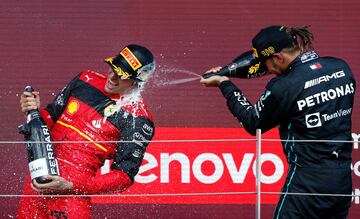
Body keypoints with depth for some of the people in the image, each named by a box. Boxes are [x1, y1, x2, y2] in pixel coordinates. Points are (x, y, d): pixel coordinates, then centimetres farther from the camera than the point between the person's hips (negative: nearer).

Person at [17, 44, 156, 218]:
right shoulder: (86, 80, 7)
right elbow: (51, 117, 17)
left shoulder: (138, 118, -9)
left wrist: (71, 186, -20)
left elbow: (125, 176, -11)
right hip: (38, 177, 5)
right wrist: (35, 112, -7)